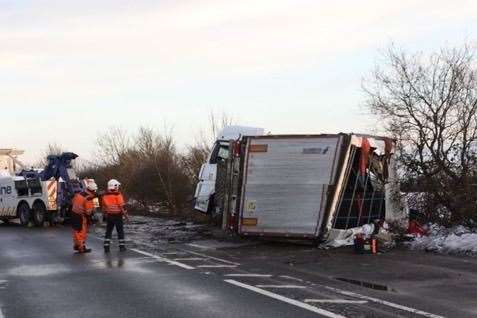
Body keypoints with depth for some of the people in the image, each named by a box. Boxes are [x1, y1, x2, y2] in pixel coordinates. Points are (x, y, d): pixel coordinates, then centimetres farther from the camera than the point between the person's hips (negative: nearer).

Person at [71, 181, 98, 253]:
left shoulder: (78, 194, 2)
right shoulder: (89, 199, -21)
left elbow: (72, 202, 13)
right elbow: (88, 211, -19)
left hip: (74, 213, 8)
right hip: (81, 216, -8)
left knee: (76, 230, 18)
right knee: (82, 232, 4)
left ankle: (76, 245, 30)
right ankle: (81, 248, 10)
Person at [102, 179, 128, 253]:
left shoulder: (105, 195, 4)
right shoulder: (118, 195, -12)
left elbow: (103, 206, 11)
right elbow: (122, 206, -13)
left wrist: (105, 215, 21)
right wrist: (126, 215, -4)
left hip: (109, 216, 4)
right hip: (117, 216, -4)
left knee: (108, 231, 10)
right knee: (120, 231, 7)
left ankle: (106, 247, 6)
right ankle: (122, 246, 10)